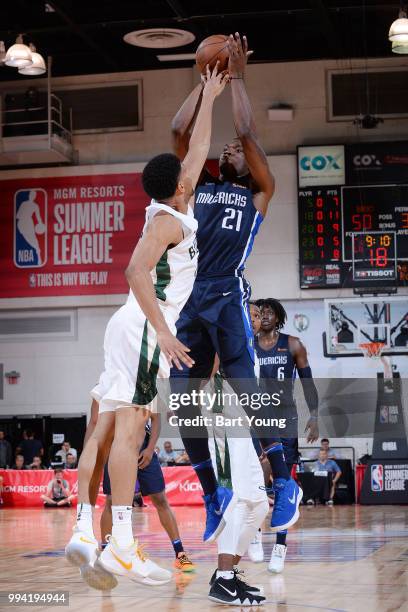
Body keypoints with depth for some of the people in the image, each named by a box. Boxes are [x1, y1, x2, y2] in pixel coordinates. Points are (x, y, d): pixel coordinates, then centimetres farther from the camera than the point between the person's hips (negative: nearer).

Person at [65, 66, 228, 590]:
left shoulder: (173, 211, 18)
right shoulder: (167, 220, -8)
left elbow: (196, 152, 30)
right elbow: (136, 271, -21)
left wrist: (209, 98, 37)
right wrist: (163, 332, -25)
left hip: (134, 330, 10)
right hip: (143, 330, -10)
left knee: (106, 429, 3)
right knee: (129, 428, -15)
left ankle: (85, 530, 1)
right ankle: (122, 547, -20)